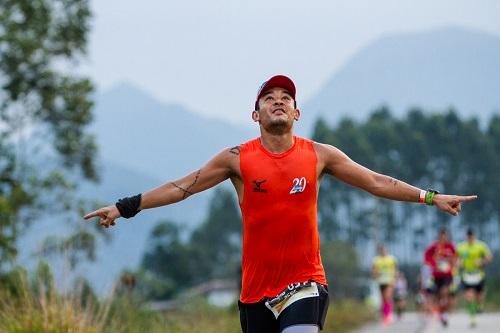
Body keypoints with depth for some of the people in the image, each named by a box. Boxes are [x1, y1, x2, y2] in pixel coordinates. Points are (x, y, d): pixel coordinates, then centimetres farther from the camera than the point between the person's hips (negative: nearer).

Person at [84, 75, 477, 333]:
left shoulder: (319, 155, 2)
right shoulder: (237, 159, 0)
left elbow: (377, 182, 6)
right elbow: (180, 188, 2)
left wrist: (430, 197, 1)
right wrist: (124, 207, -3)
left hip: (305, 282, -1)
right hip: (256, 289, 1)